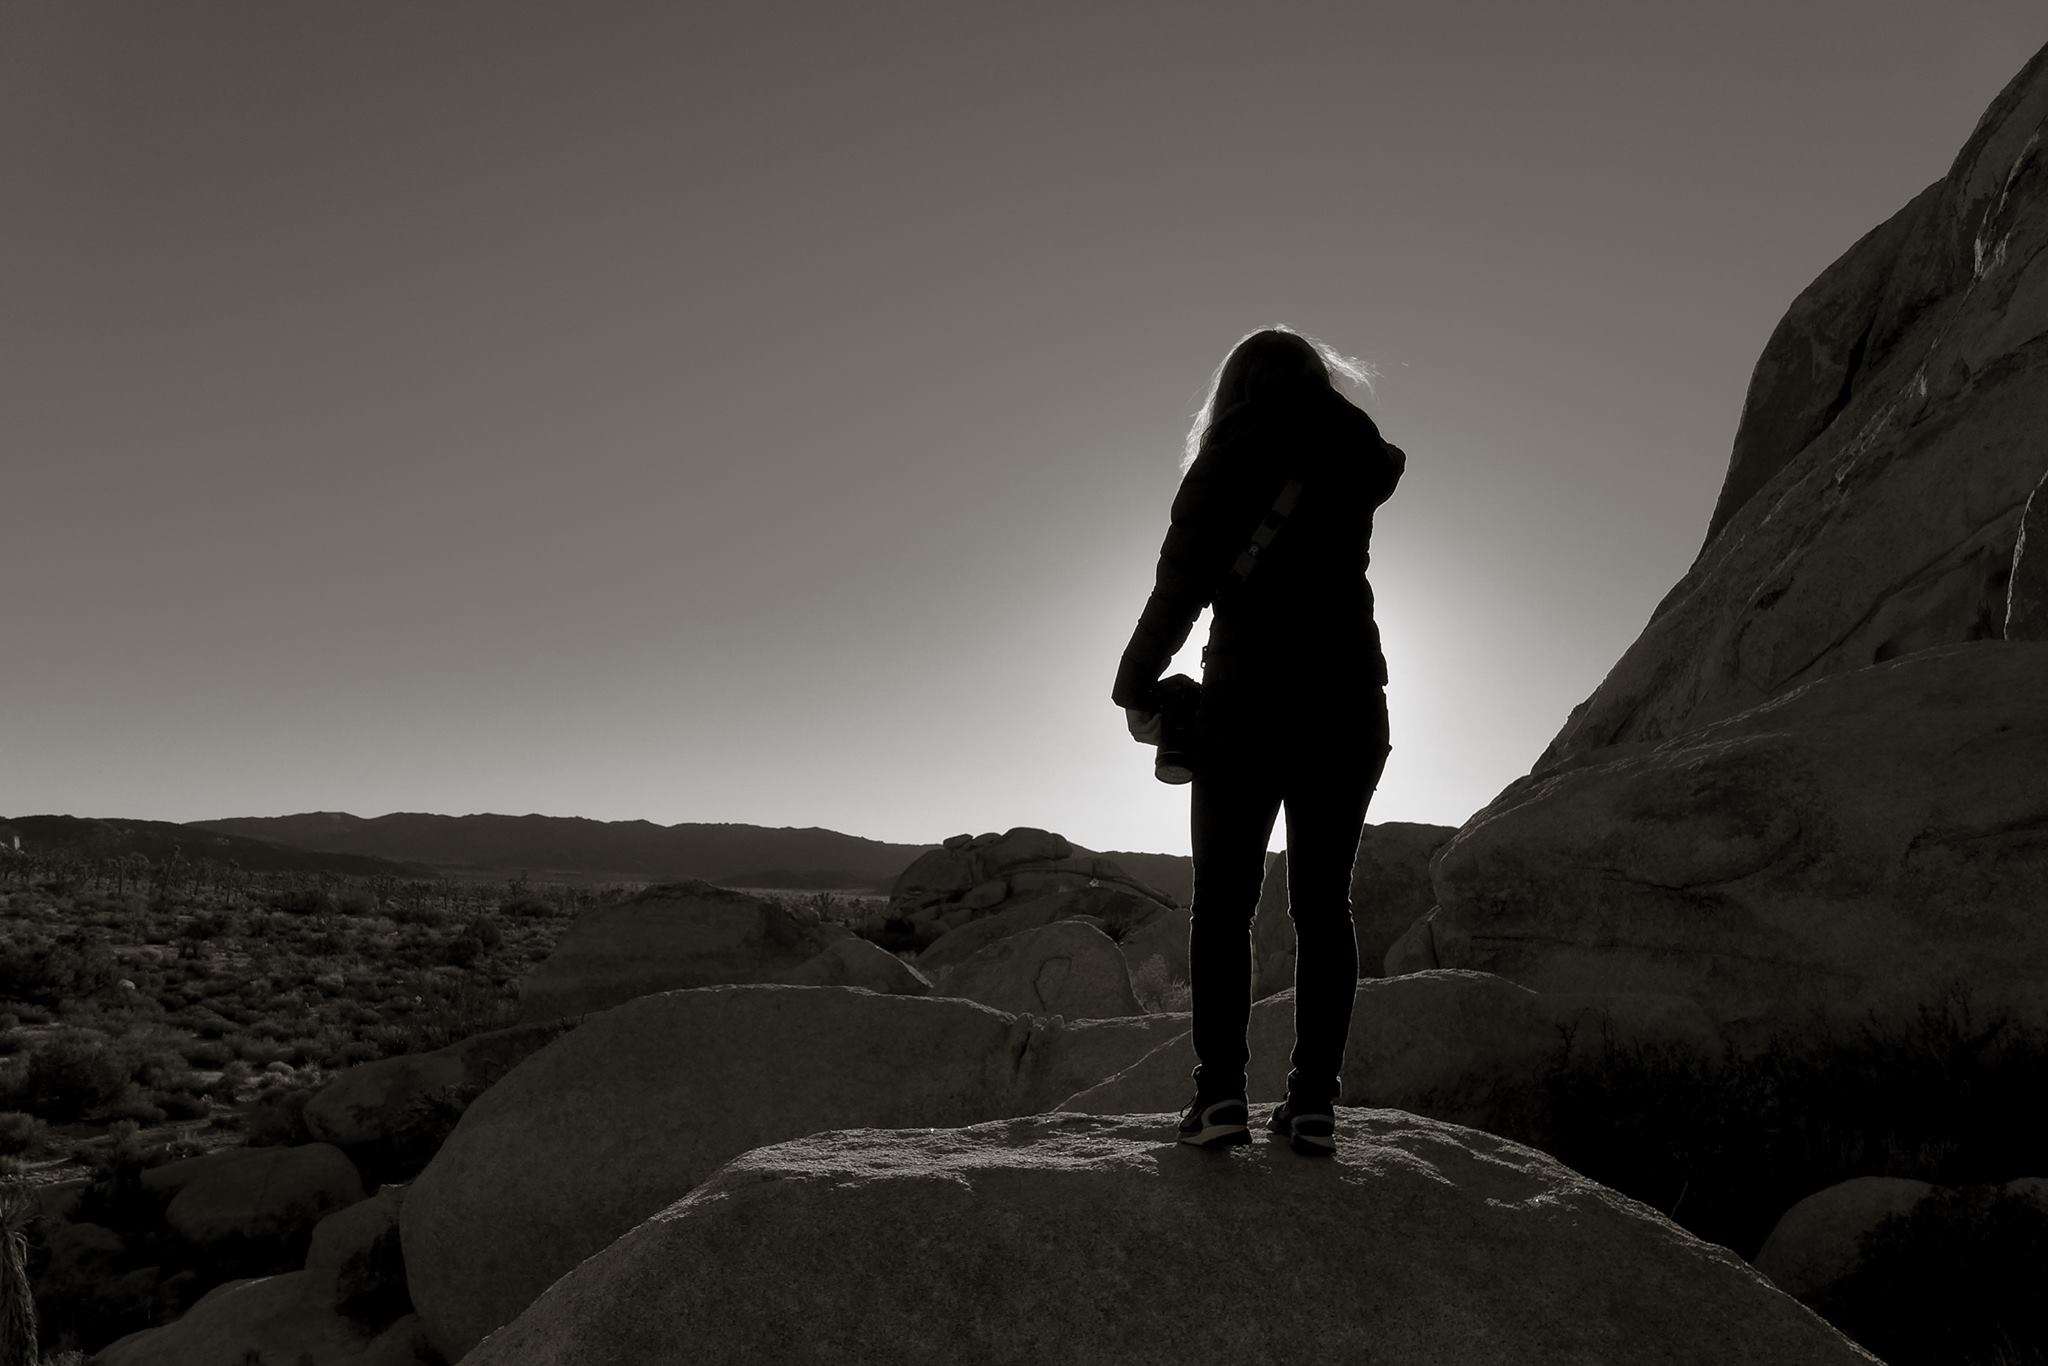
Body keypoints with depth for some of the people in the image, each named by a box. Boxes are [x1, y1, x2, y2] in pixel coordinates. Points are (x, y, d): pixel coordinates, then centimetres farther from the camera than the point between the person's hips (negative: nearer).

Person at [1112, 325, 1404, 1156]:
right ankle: (1313, 1100, 2)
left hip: (1247, 700, -3)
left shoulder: (1231, 455, 0)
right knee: (1322, 902, 6)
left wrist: (1138, 690, 2)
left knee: (1223, 903, 3)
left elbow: (1179, 585, -6)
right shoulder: (1356, 456, 8)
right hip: (1349, 700, 3)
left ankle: (1220, 1091, -4)